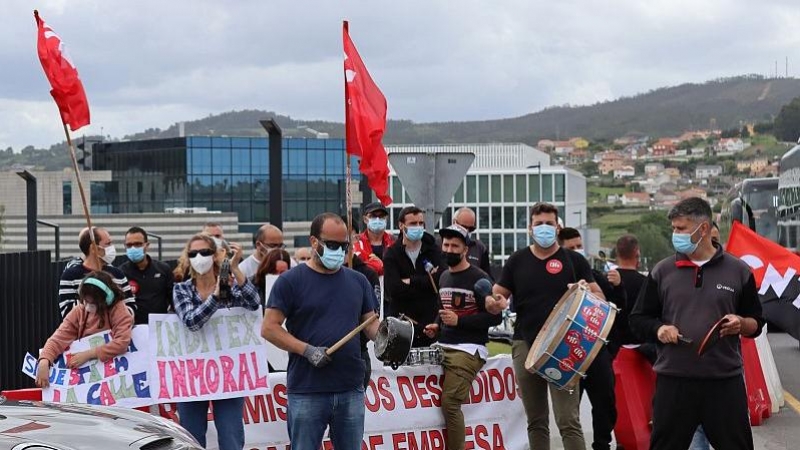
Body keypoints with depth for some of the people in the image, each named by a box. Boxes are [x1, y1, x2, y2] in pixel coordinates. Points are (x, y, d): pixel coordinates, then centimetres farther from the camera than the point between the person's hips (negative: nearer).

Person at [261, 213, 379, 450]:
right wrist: (308, 350, -15)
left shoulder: (358, 281, 13)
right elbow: (269, 328, -5)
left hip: (351, 389, 4)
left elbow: (371, 323, 16)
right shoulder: (291, 281, -2)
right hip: (306, 392, -4)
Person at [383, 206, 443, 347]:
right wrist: (426, 283, -9)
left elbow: (440, 280, -9)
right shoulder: (392, 254, 2)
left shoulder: (434, 251, 7)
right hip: (401, 323, -1)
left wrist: (410, 281, -7)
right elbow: (394, 289, -12)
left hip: (430, 324, 1)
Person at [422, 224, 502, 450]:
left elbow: (495, 317, -10)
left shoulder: (478, 278, -6)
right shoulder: (444, 277, 18)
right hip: (443, 347, 7)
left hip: (468, 350, -7)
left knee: (450, 403, -18)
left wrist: (458, 321, -16)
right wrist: (437, 325, 14)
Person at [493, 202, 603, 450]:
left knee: (568, 420, -10)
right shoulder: (517, 261, 10)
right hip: (525, 345, 3)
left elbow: (600, 299, 5)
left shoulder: (573, 260, 5)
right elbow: (498, 297, 12)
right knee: (536, 422, 11)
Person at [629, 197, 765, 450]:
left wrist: (741, 324, -11)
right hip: (673, 380, 1)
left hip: (725, 381, -1)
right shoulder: (662, 272, 7)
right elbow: (638, 320, 12)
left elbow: (756, 323, 11)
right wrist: (658, 329, -8)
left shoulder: (738, 271, 5)